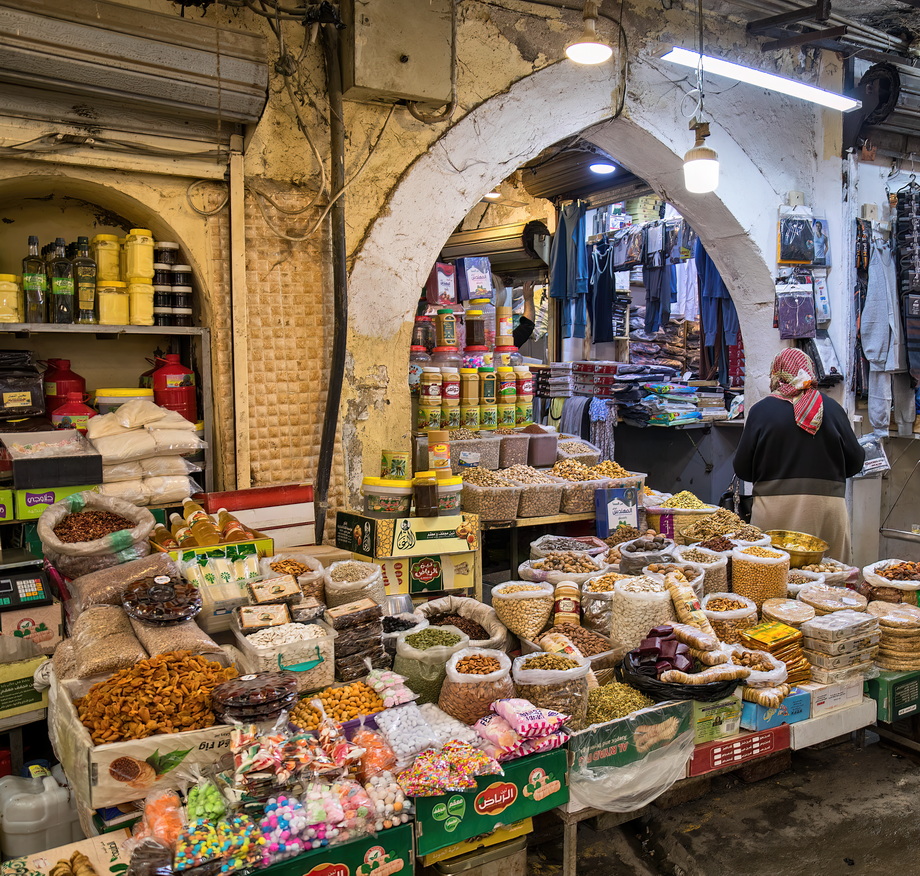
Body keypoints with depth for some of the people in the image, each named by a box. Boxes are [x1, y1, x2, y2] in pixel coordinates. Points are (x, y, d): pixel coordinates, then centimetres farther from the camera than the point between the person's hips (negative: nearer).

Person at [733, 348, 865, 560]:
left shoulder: (761, 410, -2)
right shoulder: (832, 408, 3)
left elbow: (743, 469, 1)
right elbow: (855, 462, 7)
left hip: (775, 505, -1)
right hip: (828, 505, 2)